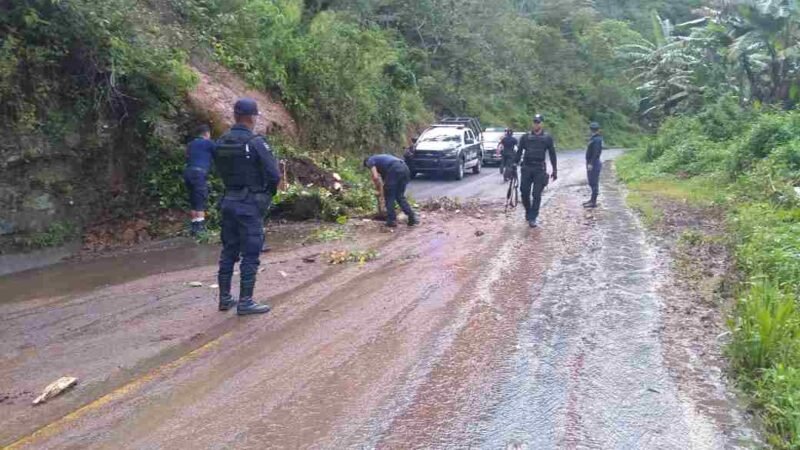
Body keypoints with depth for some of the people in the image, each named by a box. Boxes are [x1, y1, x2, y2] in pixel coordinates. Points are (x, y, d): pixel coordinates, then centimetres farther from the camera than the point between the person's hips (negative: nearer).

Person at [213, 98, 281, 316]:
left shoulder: (220, 143, 4)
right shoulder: (256, 143, -15)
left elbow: (222, 172, 12)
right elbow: (274, 175, -15)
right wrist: (268, 191, 4)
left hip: (229, 202, 7)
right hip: (250, 205, -6)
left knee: (228, 251, 15)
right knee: (250, 255, 1)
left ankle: (225, 298, 22)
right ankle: (245, 302, 5)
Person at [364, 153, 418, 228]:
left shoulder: (370, 161, 19)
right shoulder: (381, 159, 41)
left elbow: (375, 177, 3)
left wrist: (379, 190, 18)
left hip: (394, 170, -7)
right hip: (404, 168, 7)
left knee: (389, 196, 9)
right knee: (400, 196, 18)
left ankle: (391, 221, 11)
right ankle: (412, 218, 14)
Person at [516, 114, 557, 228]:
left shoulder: (547, 137, 5)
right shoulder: (526, 137, 7)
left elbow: (552, 154, 7)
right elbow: (519, 152, 8)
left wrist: (555, 170, 5)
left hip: (540, 169, -1)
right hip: (526, 168, 1)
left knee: (536, 195, -3)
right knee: (524, 192, 1)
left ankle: (533, 218, 2)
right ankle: (528, 212, 24)